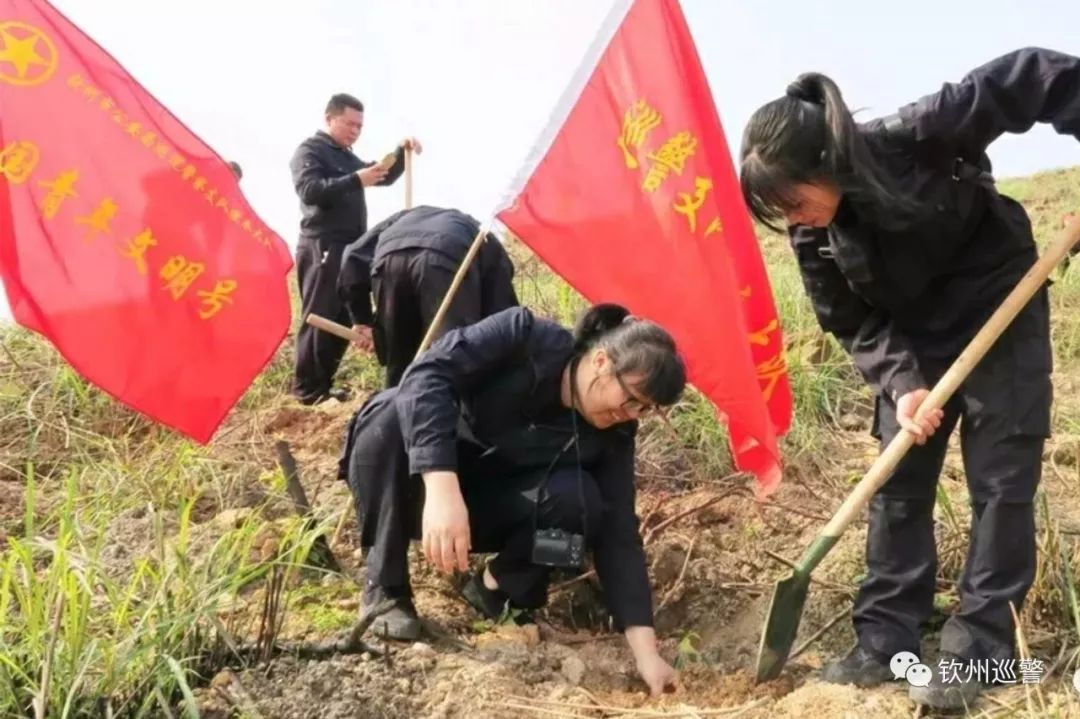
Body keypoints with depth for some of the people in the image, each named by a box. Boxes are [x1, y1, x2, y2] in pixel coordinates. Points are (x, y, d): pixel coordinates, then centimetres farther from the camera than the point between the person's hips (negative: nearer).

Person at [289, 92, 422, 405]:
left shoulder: (347, 157, 23)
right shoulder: (309, 151, -3)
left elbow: (384, 178, 28)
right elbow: (309, 190, -19)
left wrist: (401, 152, 11)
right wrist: (356, 180, -26)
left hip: (349, 249, 9)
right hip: (322, 247, -9)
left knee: (343, 319, 9)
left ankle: (322, 383, 16)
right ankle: (307, 389, -3)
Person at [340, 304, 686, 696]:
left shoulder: (611, 436, -14)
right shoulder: (524, 336, -26)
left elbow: (618, 534, -15)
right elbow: (427, 374, -37)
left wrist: (645, 649, -23)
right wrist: (442, 488, -49)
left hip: (482, 508, 2)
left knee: (578, 499, -28)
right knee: (390, 414, -36)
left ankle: (497, 585, 0)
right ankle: (385, 589, -19)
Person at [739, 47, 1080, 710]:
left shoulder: (917, 137, -30)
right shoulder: (815, 236, -15)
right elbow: (856, 324, -10)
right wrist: (901, 384, -24)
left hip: (1002, 316, -4)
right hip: (916, 341, 4)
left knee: (1001, 482, -3)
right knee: (897, 487, 4)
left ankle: (978, 650, 6)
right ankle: (886, 640, 14)